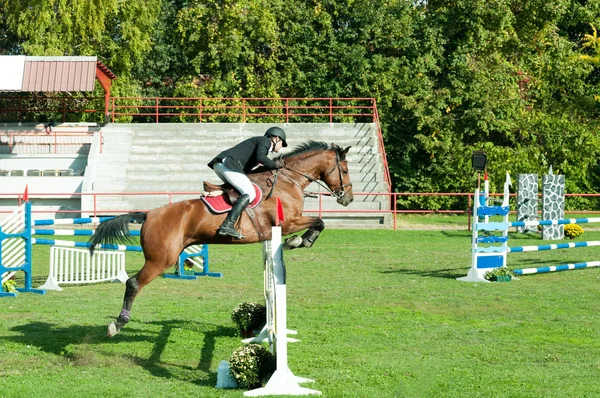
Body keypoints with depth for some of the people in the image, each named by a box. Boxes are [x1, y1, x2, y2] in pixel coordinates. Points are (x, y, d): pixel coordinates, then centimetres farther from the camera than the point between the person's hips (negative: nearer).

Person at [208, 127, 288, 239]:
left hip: (218, 164, 10)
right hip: (229, 163, -10)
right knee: (250, 193, -16)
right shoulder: (265, 141, 6)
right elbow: (260, 157, -14)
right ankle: (228, 225, -30)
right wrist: (274, 164, 1)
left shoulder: (256, 141, 33)